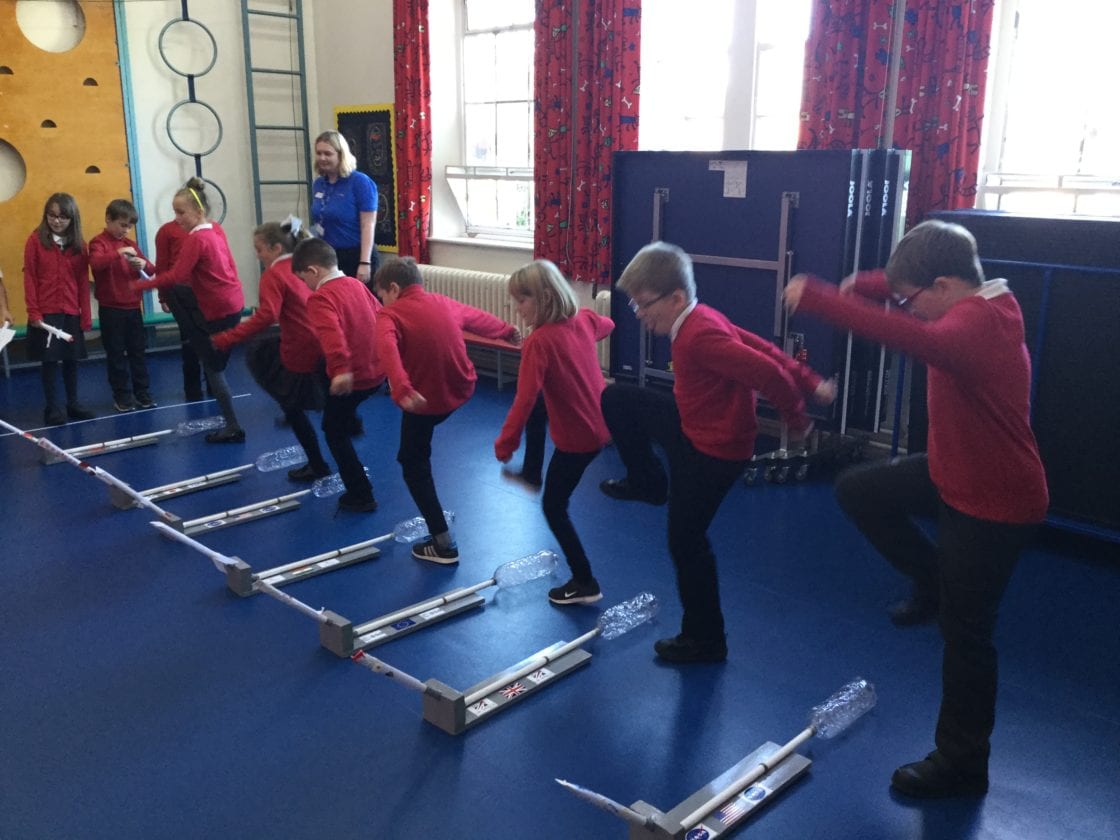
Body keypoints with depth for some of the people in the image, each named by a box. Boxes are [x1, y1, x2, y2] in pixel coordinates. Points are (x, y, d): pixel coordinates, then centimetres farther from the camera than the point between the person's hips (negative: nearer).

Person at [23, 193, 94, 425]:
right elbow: (29, 278, -5)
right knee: (50, 360, 2)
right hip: (46, 312, -3)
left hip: (72, 313, 3)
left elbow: (83, 281, 6)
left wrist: (86, 314, 4)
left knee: (71, 359, 10)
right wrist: (33, 312, -9)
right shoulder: (36, 240, -4)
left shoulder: (79, 245, 5)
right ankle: (52, 408, 11)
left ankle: (73, 404, 23)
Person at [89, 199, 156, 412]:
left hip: (133, 307, 5)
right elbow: (96, 263, -26)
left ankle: (143, 393, 17)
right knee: (116, 354, 3)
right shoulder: (98, 242, -6)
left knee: (138, 351, 10)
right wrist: (118, 253, -36)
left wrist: (144, 265, -11)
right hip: (111, 309, -5)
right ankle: (122, 396, 10)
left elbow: (151, 269, 11)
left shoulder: (130, 243, 12)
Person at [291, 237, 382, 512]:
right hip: (377, 371, 8)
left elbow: (331, 333, -35)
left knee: (335, 432, 10)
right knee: (342, 423, 28)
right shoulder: (356, 285, 7)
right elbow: (380, 316, 16)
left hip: (351, 377, -8)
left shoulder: (320, 298, -17)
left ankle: (361, 497, 13)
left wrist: (340, 370, -47)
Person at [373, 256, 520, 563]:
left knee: (413, 463, 10)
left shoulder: (391, 315, -12)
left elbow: (387, 350, -34)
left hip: (423, 399, -5)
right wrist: (508, 331, 46)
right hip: (459, 390, 6)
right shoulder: (445, 303, 7)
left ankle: (443, 543, 9)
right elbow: (479, 317, 27)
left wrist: (402, 390, -47)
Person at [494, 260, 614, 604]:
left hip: (576, 437, -8)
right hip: (602, 423, 8)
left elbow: (525, 398, -28)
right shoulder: (583, 319, -1)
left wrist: (505, 443, -22)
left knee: (553, 507, 7)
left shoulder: (539, 341, -22)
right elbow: (606, 326, 24)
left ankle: (585, 583, 13)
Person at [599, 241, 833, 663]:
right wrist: (810, 383, 8)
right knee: (616, 398, 12)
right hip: (693, 428, 10)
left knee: (686, 543, 4)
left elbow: (768, 372, -35)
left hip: (712, 452, -10)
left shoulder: (699, 337, -32)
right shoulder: (701, 320, 0)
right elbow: (761, 348, 6)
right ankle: (648, 483, 29)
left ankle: (704, 641, 23)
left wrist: (795, 418, -17)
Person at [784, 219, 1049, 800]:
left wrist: (814, 298, -50)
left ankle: (962, 764, 22)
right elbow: (907, 285, 13)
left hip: (994, 503, -9)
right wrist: (863, 285, -8)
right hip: (955, 472, 9)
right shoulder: (983, 300, 0)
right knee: (858, 489, 10)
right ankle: (934, 586, 23)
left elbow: (915, 337, -51)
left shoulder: (977, 322, -30)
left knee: (964, 632, 3)